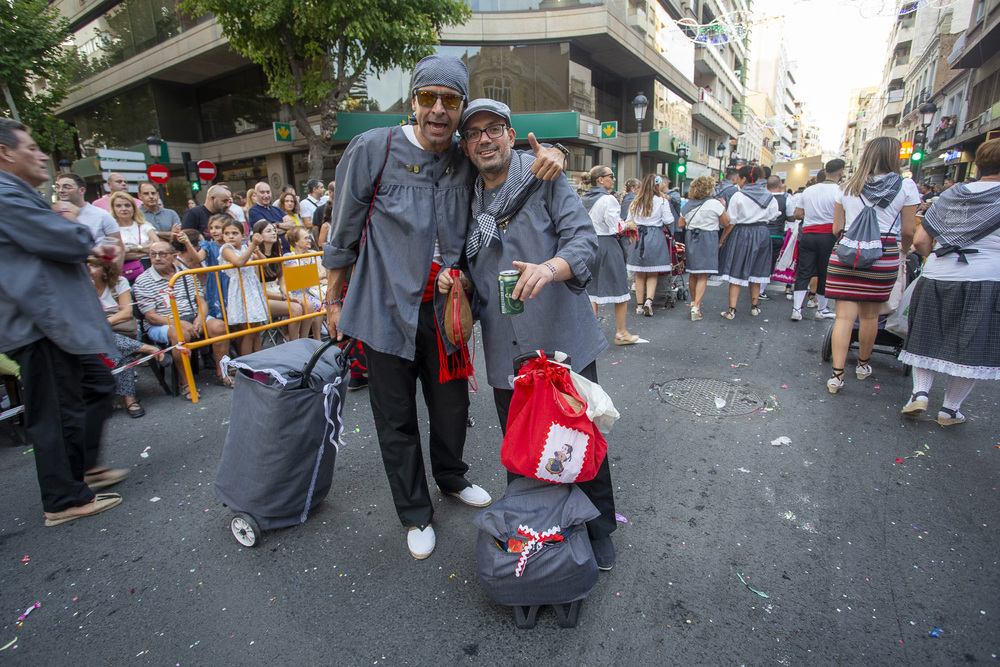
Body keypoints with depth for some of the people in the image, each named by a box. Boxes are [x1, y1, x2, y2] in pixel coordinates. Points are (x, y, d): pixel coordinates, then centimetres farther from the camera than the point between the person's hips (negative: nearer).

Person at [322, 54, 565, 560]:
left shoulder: (469, 161, 3)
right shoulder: (373, 150, -6)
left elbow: (514, 153, 17)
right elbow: (344, 232, 0)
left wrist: (550, 153, -9)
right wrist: (335, 299, 5)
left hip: (443, 310, 3)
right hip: (386, 309, -3)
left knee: (452, 406, 17)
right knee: (396, 420, 9)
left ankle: (452, 478, 47)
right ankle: (415, 513, 32)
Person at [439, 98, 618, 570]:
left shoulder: (545, 180, 0)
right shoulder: (468, 203, 14)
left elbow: (583, 239, -12)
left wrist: (549, 268, -32)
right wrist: (456, 280, 1)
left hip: (563, 342, -3)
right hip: (506, 353, 4)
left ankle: (598, 530, 32)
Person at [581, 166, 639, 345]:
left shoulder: (583, 199, 7)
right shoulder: (608, 199, -14)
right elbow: (615, 228, -17)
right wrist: (627, 224, 2)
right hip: (607, 245, -7)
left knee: (591, 289, 10)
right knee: (620, 288, 7)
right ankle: (621, 333, 16)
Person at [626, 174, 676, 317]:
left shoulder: (635, 202, 7)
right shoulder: (662, 202, -4)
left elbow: (629, 221, 12)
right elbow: (668, 221, -3)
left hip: (638, 238, 3)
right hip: (655, 238, -3)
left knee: (640, 275, 7)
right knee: (652, 274, 4)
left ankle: (639, 305, 11)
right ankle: (649, 300, -14)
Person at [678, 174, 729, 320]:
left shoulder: (688, 205, 4)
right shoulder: (715, 204, -10)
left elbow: (680, 224, 9)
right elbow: (725, 223, -4)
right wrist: (723, 207, 8)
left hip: (691, 238, 5)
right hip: (708, 239, -5)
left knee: (693, 273, 17)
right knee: (703, 276, -4)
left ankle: (693, 302, 31)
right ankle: (696, 307, -12)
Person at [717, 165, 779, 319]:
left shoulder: (738, 196, -11)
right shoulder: (769, 197, 4)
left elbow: (731, 222, -10)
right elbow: (773, 216, 12)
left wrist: (722, 240, -3)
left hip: (742, 234, -5)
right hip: (762, 234, 5)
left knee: (736, 271, -2)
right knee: (756, 271, 16)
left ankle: (732, 310, -6)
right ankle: (755, 307, 25)